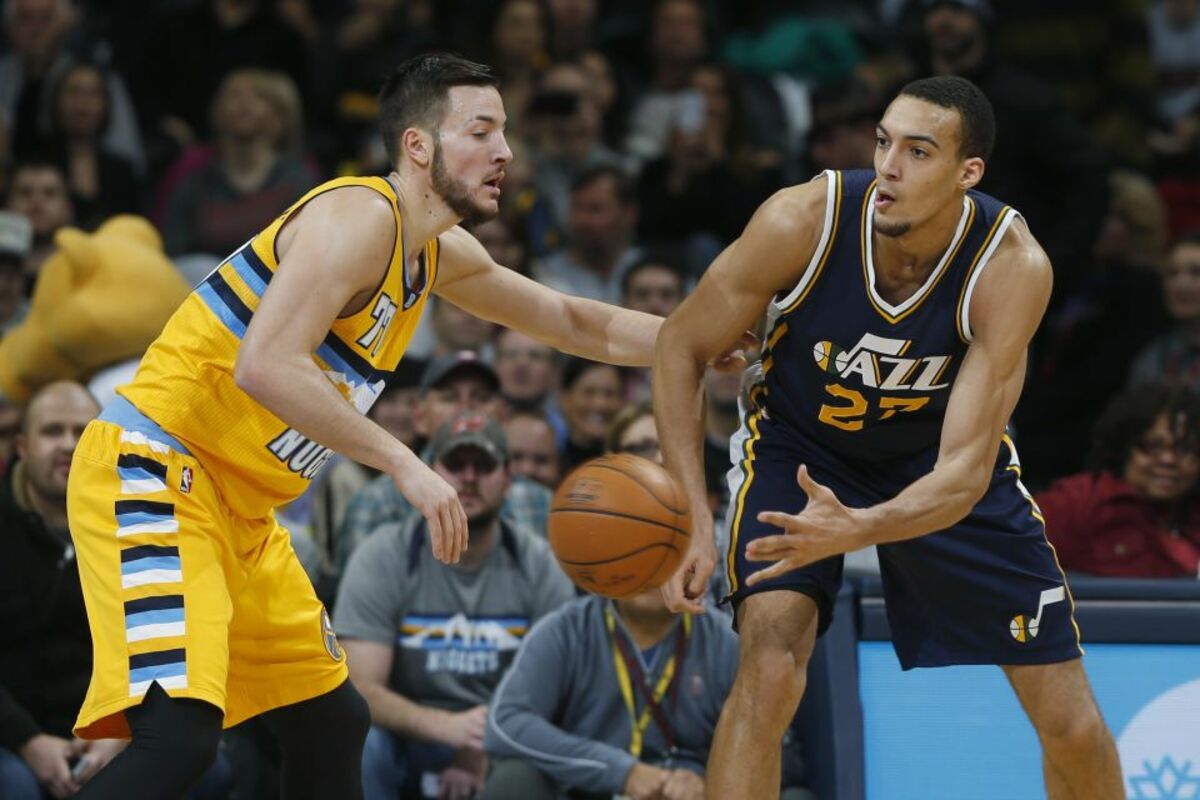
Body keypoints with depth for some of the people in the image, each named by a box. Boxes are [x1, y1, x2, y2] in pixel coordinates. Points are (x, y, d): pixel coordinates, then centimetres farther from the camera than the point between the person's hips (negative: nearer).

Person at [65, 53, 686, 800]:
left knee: (332, 723, 17)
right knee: (182, 730, -26)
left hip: (237, 508, 10)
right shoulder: (361, 217, -17)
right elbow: (265, 366, -29)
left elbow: (574, 324, 27)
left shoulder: (443, 254, 13)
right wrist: (405, 464, -26)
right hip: (151, 472, -10)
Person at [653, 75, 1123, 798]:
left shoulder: (1013, 268, -31)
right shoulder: (804, 221, -31)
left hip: (938, 451, 1)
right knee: (768, 672, -27)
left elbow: (965, 473, -33)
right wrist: (693, 518, -25)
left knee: (1074, 728, 0)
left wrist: (854, 529, -53)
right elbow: (682, 347, -16)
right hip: (800, 443, -1)